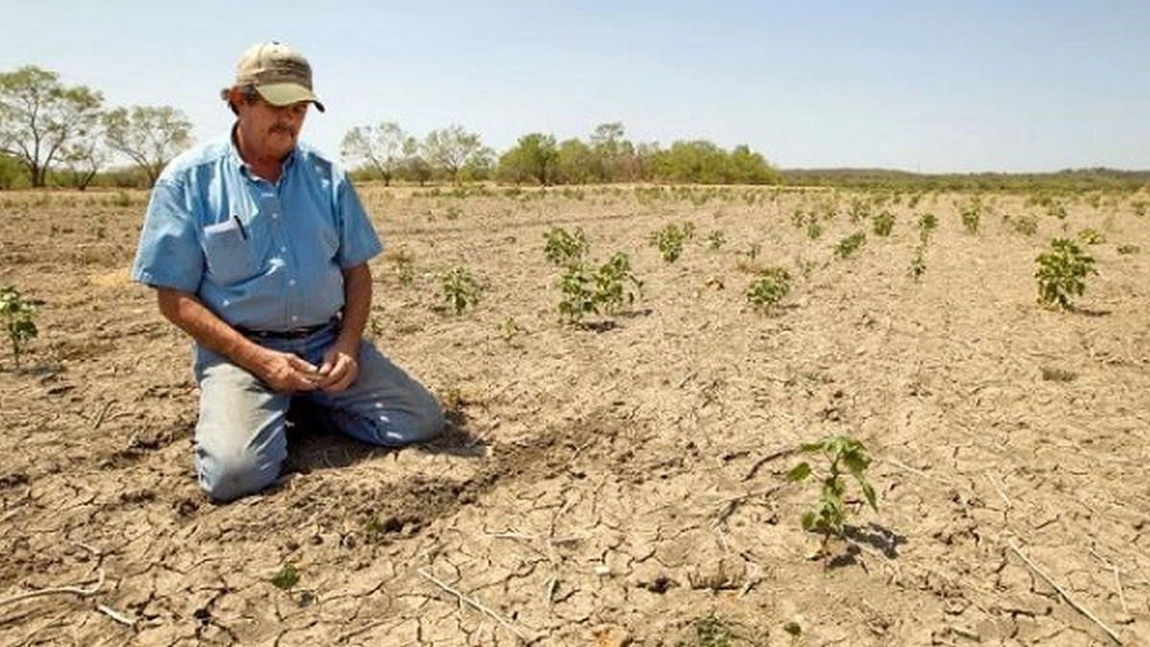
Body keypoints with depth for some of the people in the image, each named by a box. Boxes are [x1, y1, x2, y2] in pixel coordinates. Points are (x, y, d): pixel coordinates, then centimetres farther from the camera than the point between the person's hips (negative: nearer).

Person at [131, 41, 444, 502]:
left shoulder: (326, 176, 7)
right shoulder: (187, 179, -2)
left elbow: (356, 271, 11)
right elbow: (175, 298, -4)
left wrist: (348, 344, -6)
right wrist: (258, 359, -16)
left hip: (327, 342, 4)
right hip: (238, 349, -3)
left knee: (423, 421, -9)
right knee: (235, 473, -27)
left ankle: (308, 403, 14)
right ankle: (225, 413, 10)